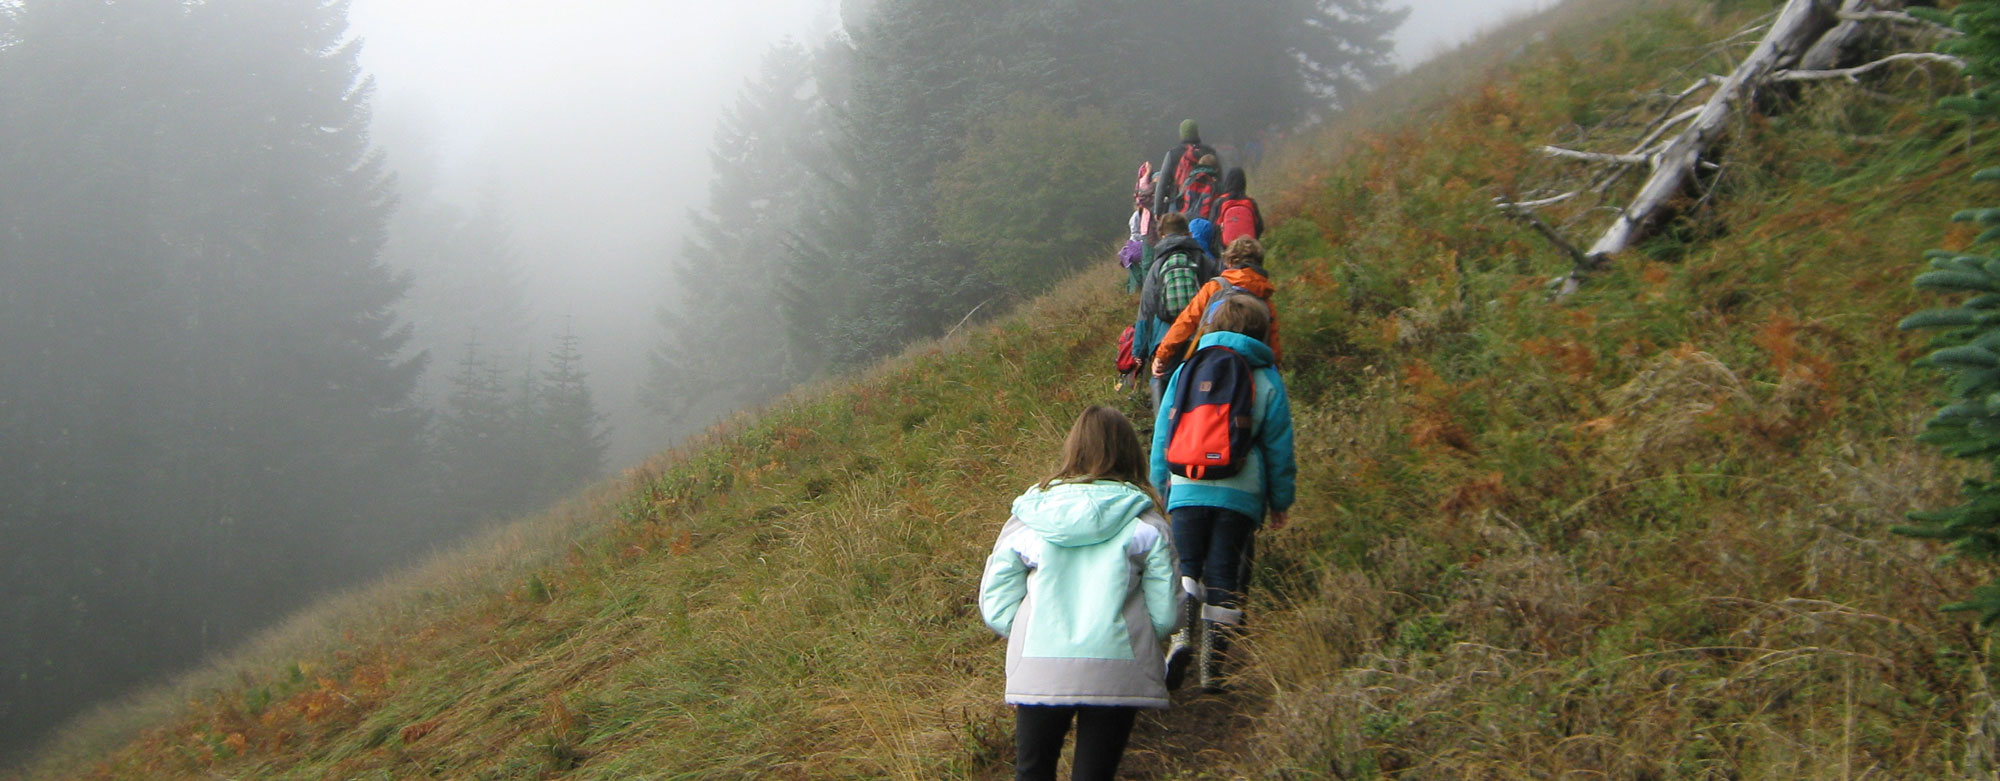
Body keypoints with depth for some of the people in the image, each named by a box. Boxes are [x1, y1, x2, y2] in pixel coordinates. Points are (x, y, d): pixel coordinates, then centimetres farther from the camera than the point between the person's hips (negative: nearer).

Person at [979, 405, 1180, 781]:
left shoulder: (1027, 518, 2)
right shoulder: (1146, 524, -1)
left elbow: (995, 606, 4)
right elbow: (1166, 617, -1)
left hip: (1037, 671, 1)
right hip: (1115, 674, -1)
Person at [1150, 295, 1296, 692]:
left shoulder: (1187, 372, 9)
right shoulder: (1267, 379, 6)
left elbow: (1163, 433, 11)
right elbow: (1279, 446, 7)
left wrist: (1159, 485, 18)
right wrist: (1280, 501, 13)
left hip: (1188, 487, 0)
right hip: (1242, 492, 0)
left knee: (1185, 566, 5)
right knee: (1224, 576, 5)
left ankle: (1182, 633, -21)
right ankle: (1213, 666, 6)